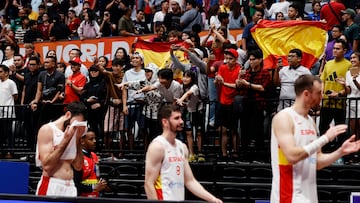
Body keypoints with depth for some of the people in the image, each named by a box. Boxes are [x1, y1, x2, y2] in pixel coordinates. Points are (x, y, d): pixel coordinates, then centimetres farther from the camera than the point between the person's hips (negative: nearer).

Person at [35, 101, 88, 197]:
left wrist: (78, 139, 2)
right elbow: (47, 165, -17)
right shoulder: (47, 130, -7)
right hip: (51, 187, -6)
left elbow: (78, 166, 9)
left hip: (70, 187, 6)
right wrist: (65, 140, -15)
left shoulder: (72, 134, 13)